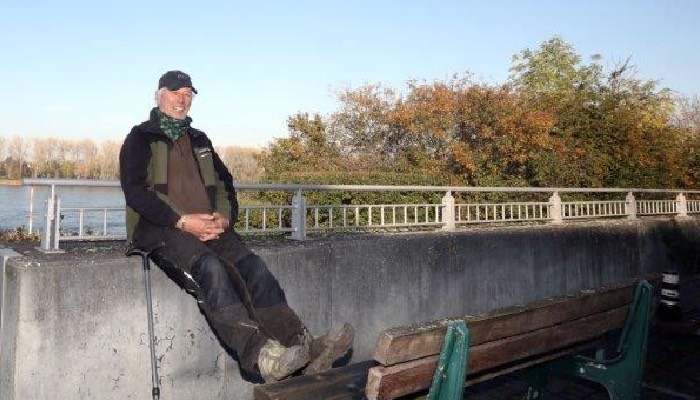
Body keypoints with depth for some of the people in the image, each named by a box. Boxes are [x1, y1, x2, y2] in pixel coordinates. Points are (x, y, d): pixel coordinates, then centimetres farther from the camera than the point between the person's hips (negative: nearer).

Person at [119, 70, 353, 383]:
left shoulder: (199, 140, 26)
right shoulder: (141, 138, 9)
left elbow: (224, 182, 21)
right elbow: (135, 190, -5)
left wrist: (224, 216, -2)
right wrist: (182, 221, -17)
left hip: (209, 226, 5)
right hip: (161, 229, -4)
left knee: (253, 266, -21)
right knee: (209, 267, -34)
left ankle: (304, 348, -31)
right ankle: (261, 357, -45)